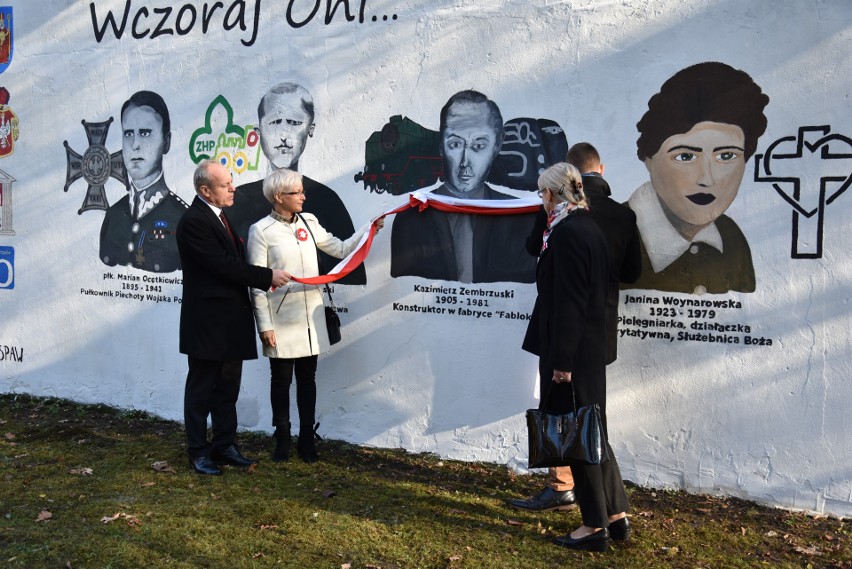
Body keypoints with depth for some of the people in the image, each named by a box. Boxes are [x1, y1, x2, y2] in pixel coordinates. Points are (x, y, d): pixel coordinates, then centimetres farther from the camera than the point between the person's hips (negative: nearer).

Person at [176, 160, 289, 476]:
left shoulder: (219, 215, 13)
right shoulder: (193, 221, -17)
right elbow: (224, 265, -22)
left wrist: (263, 277, 3)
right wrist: (267, 276, -18)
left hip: (230, 320, 9)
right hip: (207, 322, -9)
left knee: (227, 388, 15)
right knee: (201, 388, 5)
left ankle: (225, 446, 27)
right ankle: (198, 452, 17)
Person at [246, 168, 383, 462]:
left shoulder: (308, 222, 8)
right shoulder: (261, 231, -6)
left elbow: (341, 249, 12)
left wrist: (370, 229, 3)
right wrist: (264, 325, -10)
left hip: (310, 316, 4)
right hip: (281, 319, -4)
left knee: (307, 378, 10)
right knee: (281, 380, 7)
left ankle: (306, 439, 21)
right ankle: (282, 440, 21)